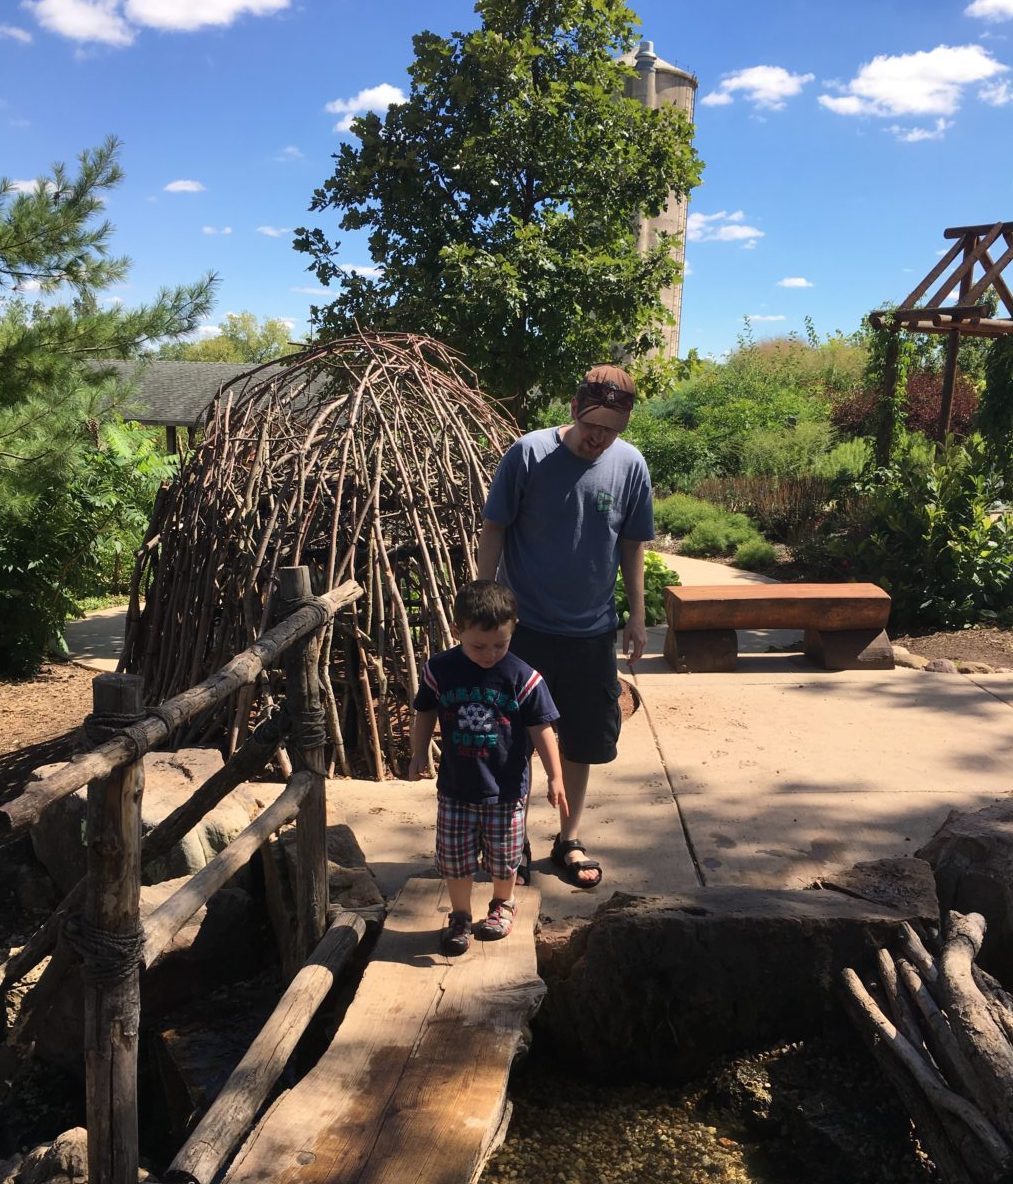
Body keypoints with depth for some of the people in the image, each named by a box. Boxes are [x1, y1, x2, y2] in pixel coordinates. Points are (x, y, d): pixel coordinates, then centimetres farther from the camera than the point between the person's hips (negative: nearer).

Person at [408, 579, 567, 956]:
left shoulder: (522, 677, -14)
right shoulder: (439, 670, -9)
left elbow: (541, 729, -7)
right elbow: (425, 714, 7)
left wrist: (555, 777, -6)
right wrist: (419, 754, -4)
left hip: (506, 789, -1)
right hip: (455, 787, 1)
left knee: (503, 857, 14)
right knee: (454, 857, 10)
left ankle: (503, 904, 42)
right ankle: (460, 915, 33)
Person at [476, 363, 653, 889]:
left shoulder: (630, 465, -3)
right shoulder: (527, 455, -12)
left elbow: (632, 545, 7)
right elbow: (493, 531, -5)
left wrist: (637, 615, 7)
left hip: (592, 632, 3)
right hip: (523, 627, -3)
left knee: (582, 742, 12)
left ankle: (568, 840, 31)